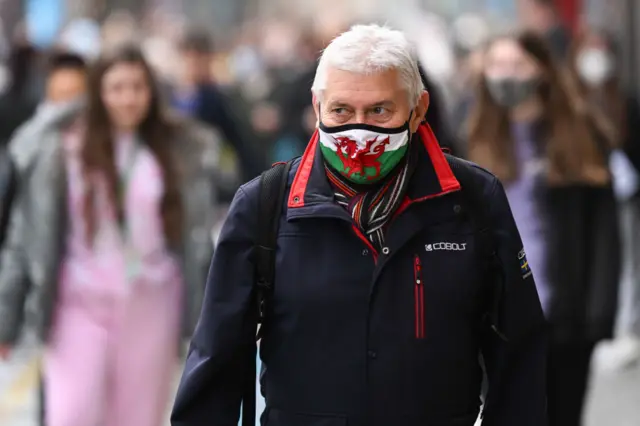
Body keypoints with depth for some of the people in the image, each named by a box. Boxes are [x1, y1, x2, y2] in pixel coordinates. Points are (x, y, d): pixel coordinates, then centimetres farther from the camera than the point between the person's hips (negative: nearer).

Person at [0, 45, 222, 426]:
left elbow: (198, 236, 1)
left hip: (151, 305, 1)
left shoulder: (182, 151, -1)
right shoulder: (64, 149, -4)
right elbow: (31, 232, -2)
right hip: (81, 303, -1)